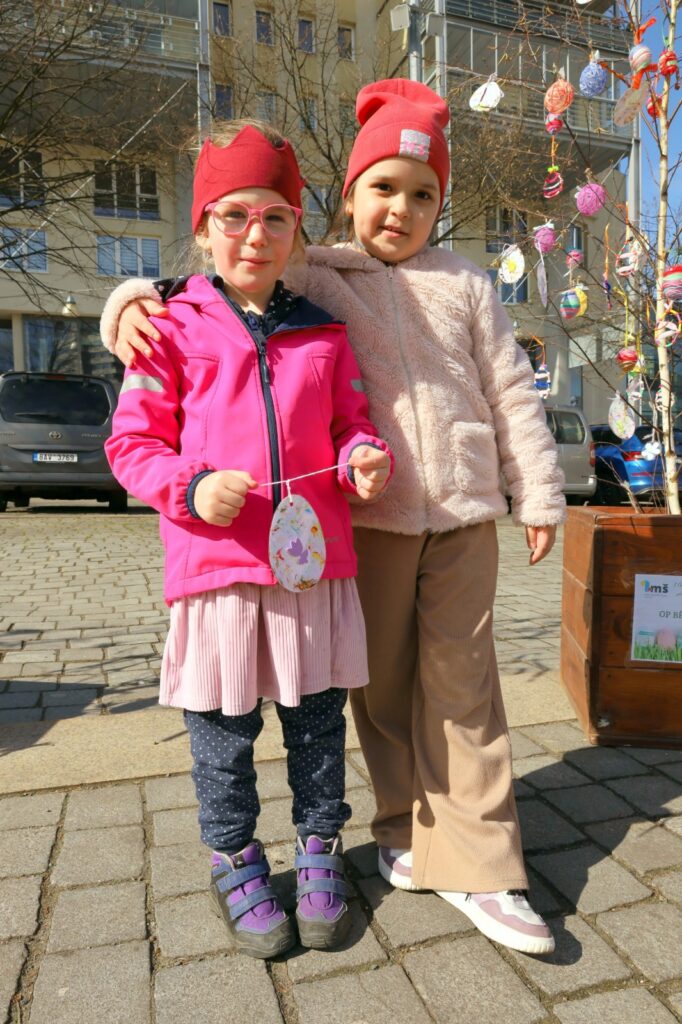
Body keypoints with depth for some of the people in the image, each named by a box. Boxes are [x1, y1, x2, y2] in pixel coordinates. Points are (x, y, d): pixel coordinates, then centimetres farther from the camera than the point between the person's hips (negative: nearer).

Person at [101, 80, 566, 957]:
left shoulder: (466, 286, 12)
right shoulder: (313, 278, 6)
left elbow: (511, 395, 10)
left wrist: (538, 494, 7)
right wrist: (135, 297, -14)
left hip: (463, 516, 1)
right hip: (367, 516, 0)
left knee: (461, 684, 3)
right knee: (384, 682, 10)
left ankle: (474, 864, 15)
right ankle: (407, 830, 31)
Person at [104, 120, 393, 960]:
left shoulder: (322, 334, 10)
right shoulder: (175, 329, 2)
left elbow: (348, 421, 16)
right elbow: (133, 441, 2)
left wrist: (363, 458, -6)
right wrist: (190, 487, -16)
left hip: (315, 558, 3)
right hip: (216, 563, -2)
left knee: (317, 719, 14)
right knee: (223, 730, 11)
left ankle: (318, 848, 37)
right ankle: (235, 860, 35)